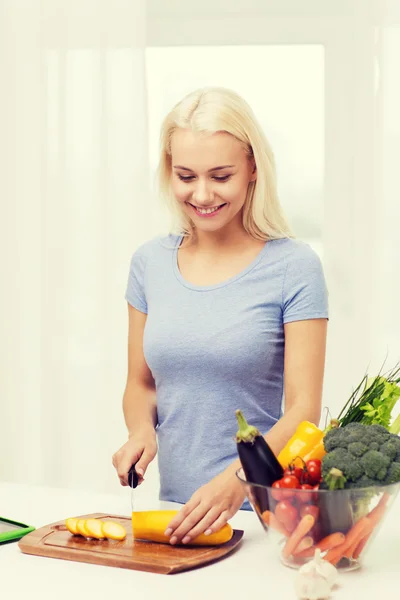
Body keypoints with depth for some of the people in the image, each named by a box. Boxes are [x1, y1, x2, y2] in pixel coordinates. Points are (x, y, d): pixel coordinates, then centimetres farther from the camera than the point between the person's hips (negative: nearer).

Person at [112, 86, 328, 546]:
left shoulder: (294, 266, -5)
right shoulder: (150, 262, 8)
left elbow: (303, 409, -8)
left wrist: (236, 479, -23)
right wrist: (141, 430, -3)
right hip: (175, 508, 4)